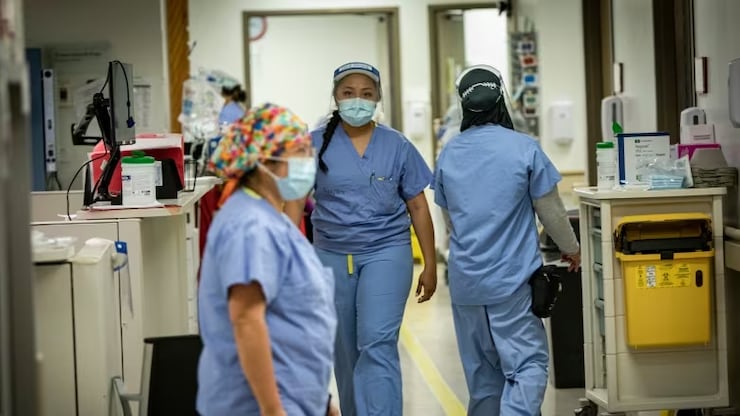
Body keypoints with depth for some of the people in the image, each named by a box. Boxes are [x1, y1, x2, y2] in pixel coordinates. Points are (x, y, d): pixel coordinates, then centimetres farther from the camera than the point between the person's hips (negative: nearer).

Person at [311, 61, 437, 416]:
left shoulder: (397, 146, 1)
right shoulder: (315, 145, 0)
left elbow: (418, 207, 5)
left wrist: (430, 265, 3)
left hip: (385, 253, -2)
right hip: (332, 257, 2)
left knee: (377, 344, -14)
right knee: (345, 351, 12)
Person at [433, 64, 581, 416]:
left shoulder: (448, 154, 5)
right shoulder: (524, 149, -9)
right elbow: (551, 212, -1)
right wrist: (571, 248, 17)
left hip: (464, 280, 5)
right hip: (512, 280, -5)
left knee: (481, 371, 13)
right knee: (527, 364, -3)